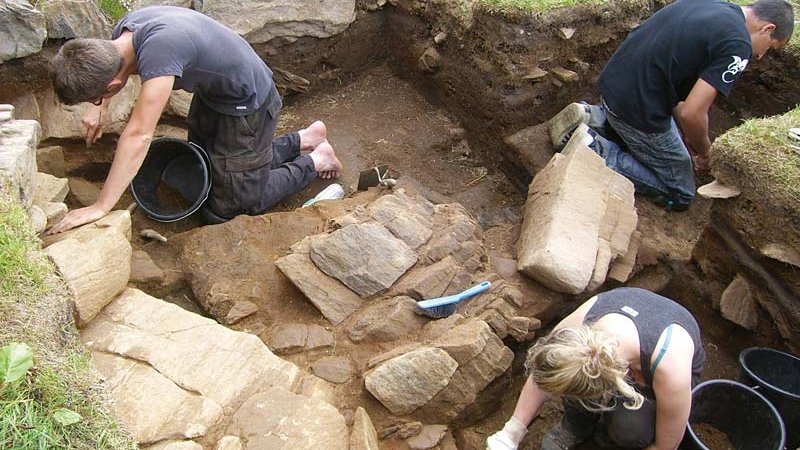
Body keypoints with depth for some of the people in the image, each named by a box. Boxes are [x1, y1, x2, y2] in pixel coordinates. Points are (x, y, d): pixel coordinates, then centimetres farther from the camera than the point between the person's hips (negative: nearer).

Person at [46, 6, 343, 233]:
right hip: (212, 92, 9)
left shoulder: (159, 51, -39)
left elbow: (139, 135, -38)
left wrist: (100, 207, -35)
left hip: (246, 105, -9)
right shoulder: (123, 30, -12)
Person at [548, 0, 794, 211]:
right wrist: (704, 150, 2)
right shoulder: (737, 45, -15)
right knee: (680, 195, 7)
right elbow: (692, 113, -20)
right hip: (638, 110, -9)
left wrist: (686, 136, 19)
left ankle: (591, 116, 14)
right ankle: (597, 150, -8)